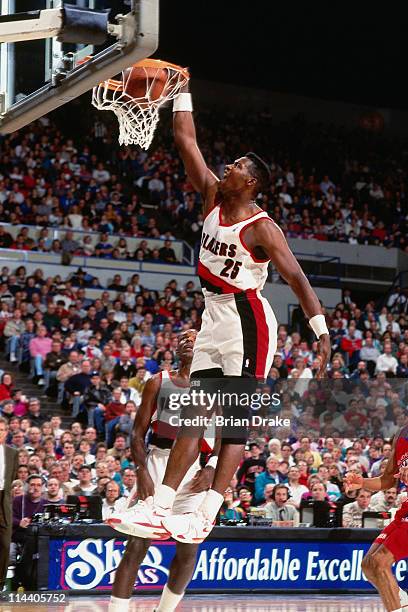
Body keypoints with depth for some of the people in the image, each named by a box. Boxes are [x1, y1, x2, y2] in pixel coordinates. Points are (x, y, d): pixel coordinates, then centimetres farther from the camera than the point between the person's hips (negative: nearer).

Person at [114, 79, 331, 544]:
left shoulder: (261, 228, -14)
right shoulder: (213, 196, 6)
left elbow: (297, 278, -17)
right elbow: (186, 141, 7)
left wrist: (321, 331, -25)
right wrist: (183, 90, 4)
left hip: (247, 322, -8)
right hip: (214, 316, 8)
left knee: (235, 418, -7)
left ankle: (207, 514, -10)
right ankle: (159, 507, 6)